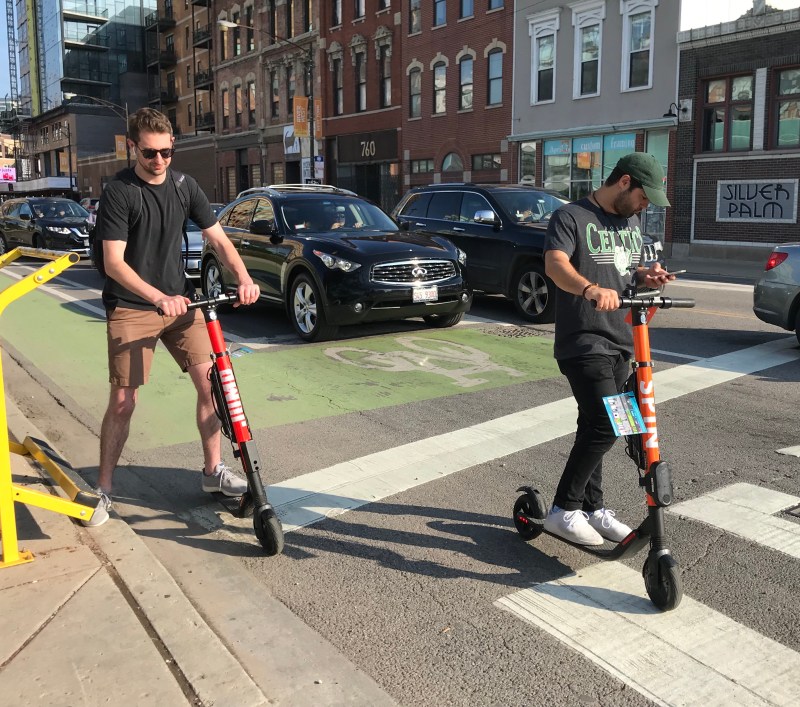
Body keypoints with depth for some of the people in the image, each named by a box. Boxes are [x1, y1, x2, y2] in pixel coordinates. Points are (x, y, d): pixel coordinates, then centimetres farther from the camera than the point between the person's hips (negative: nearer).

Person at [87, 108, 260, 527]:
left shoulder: (184, 187, 3)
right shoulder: (118, 193, -11)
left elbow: (218, 240, 2)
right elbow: (114, 263, -17)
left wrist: (243, 278, -16)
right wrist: (158, 297, -31)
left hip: (180, 301, 5)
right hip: (130, 307, -4)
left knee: (210, 383, -1)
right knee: (122, 402, -5)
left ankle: (213, 470, 15)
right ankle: (103, 490, 10)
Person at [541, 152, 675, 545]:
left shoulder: (631, 224, 18)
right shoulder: (571, 217, -7)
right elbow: (555, 265, -24)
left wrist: (648, 275, 3)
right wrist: (591, 289, -45)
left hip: (620, 343, 8)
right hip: (583, 343, -8)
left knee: (594, 429, 14)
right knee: (605, 427, -16)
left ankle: (592, 508, 25)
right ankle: (562, 511, -3)